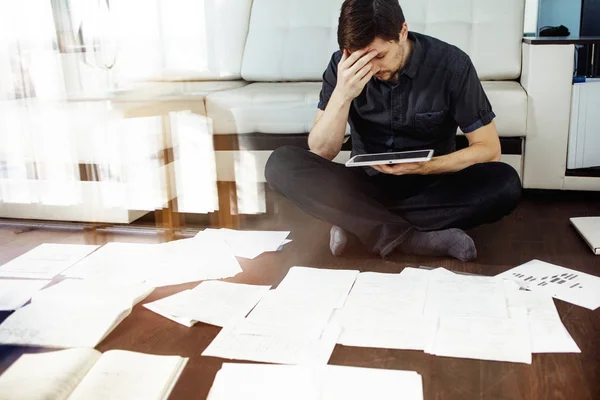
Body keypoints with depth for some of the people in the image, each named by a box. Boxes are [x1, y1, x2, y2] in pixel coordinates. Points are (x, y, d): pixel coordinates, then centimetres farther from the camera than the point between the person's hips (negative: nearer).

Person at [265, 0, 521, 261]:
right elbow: (320, 153, -12)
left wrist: (426, 167, -26)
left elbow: (489, 149, -9)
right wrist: (342, 95, -28)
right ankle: (412, 239, -30)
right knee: (281, 163, -23)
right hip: (367, 182, 1)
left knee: (505, 184, -30)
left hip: (430, 185, 0)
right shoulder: (343, 65, -9)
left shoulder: (450, 64, -14)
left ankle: (355, 221, -23)